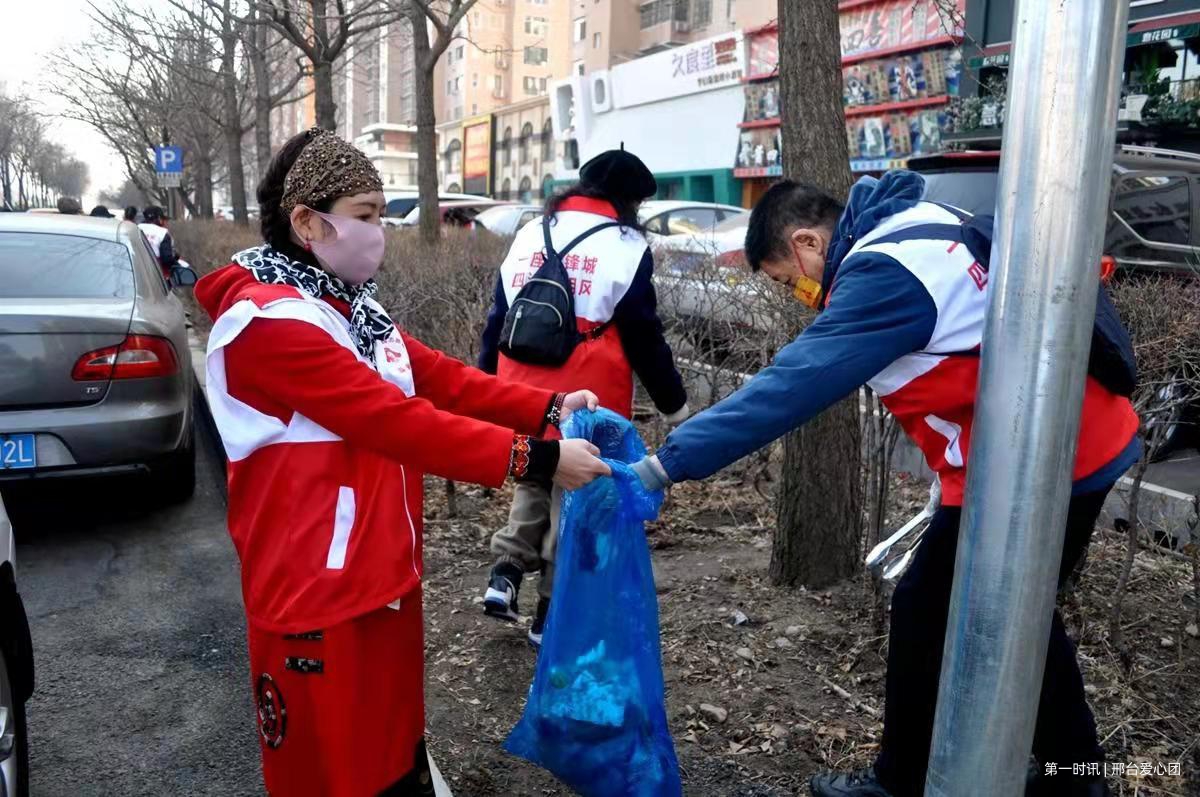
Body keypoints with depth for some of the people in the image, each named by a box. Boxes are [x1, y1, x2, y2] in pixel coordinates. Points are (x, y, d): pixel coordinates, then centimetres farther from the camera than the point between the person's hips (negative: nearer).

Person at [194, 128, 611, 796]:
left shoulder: (350, 304, 10)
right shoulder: (270, 320, -20)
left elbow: (440, 378, 3)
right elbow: (396, 421, -27)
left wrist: (549, 409, -9)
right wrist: (536, 460, -26)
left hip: (386, 574, 9)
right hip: (318, 592, -8)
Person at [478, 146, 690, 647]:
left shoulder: (530, 235, 11)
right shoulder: (627, 246, -5)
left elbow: (497, 320, 13)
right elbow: (644, 338, -5)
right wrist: (675, 405, 5)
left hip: (521, 397, 5)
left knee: (535, 482, 26)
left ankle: (505, 574, 13)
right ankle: (551, 615, 17)